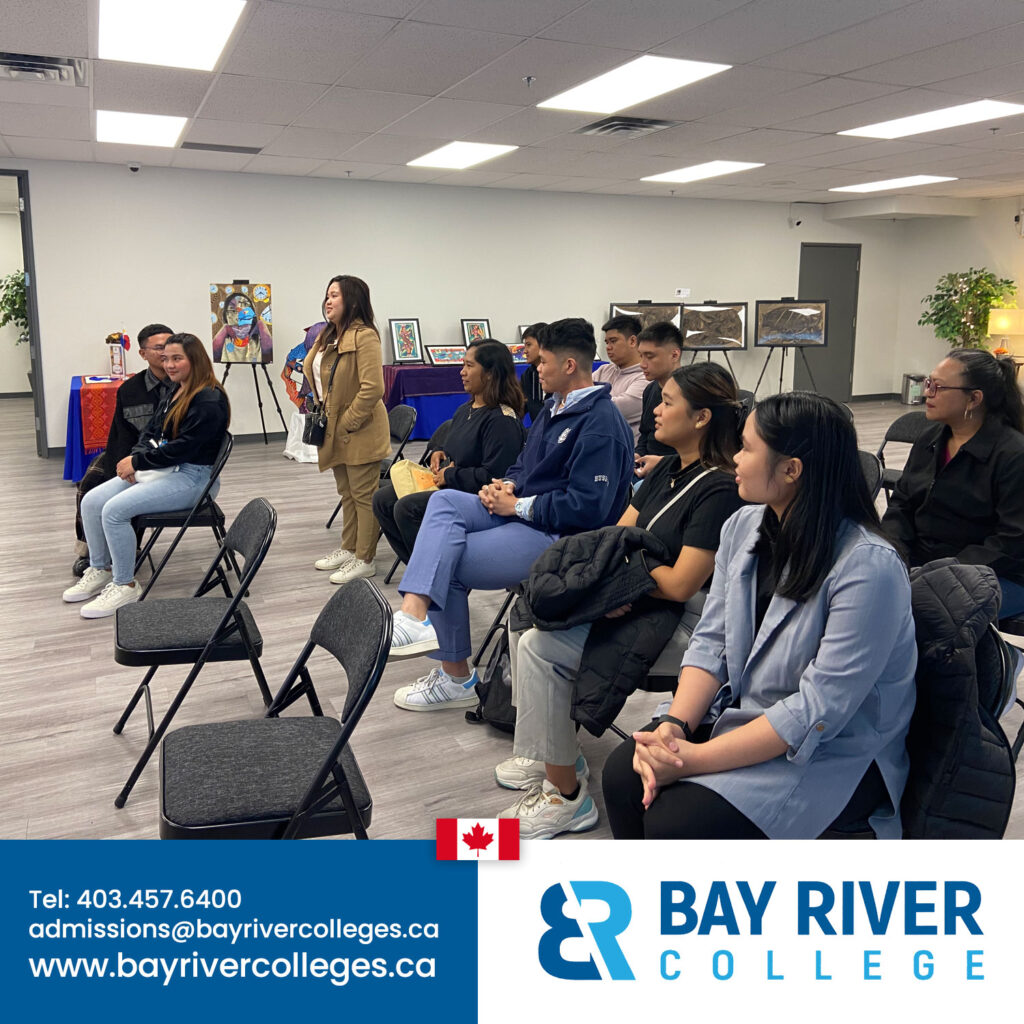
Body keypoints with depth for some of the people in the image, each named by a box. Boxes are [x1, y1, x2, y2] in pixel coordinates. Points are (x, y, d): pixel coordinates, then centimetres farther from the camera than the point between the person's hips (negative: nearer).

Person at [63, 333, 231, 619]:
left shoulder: (209, 400, -16)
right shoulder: (175, 392, 14)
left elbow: (183, 447, -22)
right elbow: (151, 430, 17)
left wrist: (138, 462, -16)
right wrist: (135, 456, -3)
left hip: (191, 476, -9)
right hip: (157, 467, 9)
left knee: (115, 510, -23)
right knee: (91, 501, -3)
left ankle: (125, 585, -9)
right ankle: (100, 570, 13)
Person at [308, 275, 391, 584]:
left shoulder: (364, 336, -17)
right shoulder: (328, 336, 12)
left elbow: (373, 389, -23)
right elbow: (311, 371, 24)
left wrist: (347, 423, -18)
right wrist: (323, 413, 13)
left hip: (359, 432, -9)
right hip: (336, 431, 9)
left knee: (363, 495, 0)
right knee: (346, 493, 19)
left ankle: (364, 560, 8)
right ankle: (348, 548, 31)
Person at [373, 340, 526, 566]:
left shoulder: (502, 420, -17)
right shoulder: (465, 411, 13)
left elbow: (493, 476, -24)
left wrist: (449, 475, -14)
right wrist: (440, 454, 7)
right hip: (447, 486, 10)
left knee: (406, 508, -26)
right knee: (383, 499, 2)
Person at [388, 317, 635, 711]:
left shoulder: (601, 424, -17)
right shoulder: (554, 407, 15)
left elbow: (587, 508, -24)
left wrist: (518, 505, -16)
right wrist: (505, 486, 1)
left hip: (557, 536, -9)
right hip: (520, 511, 10)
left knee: (449, 564, -17)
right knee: (444, 501, -14)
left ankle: (456, 677, -4)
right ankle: (415, 612, -25)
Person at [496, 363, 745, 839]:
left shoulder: (719, 491, -18)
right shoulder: (667, 469, 10)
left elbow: (679, 585, -22)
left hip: (673, 621, -9)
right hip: (629, 602, 9)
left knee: (541, 646, -19)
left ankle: (567, 798, -5)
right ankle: (551, 758, 12)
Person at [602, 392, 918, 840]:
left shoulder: (869, 567, -24)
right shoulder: (743, 527, 0)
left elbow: (821, 708, -25)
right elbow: (711, 642, 2)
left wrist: (698, 759, -26)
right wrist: (673, 725, -16)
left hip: (837, 752, -6)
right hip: (744, 715, 7)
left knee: (677, 822, -24)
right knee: (623, 774, -14)